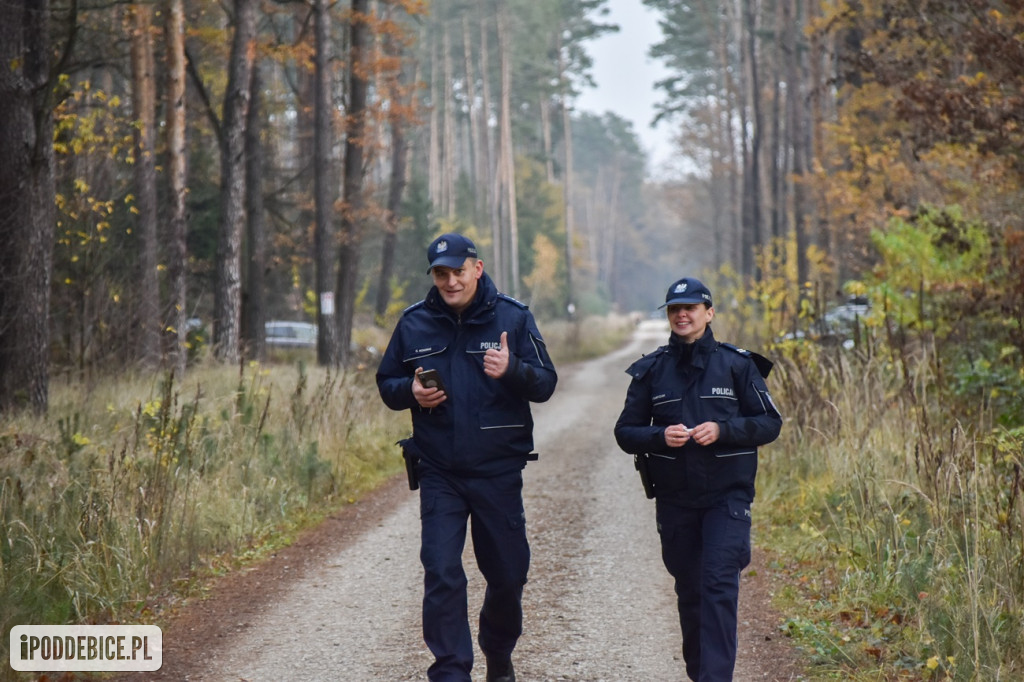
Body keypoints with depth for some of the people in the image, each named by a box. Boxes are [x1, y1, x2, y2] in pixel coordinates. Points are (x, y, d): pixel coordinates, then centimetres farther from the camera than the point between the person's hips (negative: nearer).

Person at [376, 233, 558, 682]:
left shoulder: (512, 318, -3)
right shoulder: (414, 323, 2)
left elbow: (545, 384, -4)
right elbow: (387, 383, 11)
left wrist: (512, 370, -25)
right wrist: (411, 393, -12)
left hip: (499, 472, 0)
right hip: (438, 472, 0)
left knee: (508, 573, 10)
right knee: (442, 574, -9)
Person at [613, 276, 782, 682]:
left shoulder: (737, 364, 0)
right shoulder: (651, 371, 6)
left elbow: (770, 423, 0)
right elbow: (626, 432, 7)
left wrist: (723, 430, -16)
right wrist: (660, 436, -13)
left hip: (727, 496, -3)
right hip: (674, 499, 3)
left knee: (719, 584, -14)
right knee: (689, 590, 11)